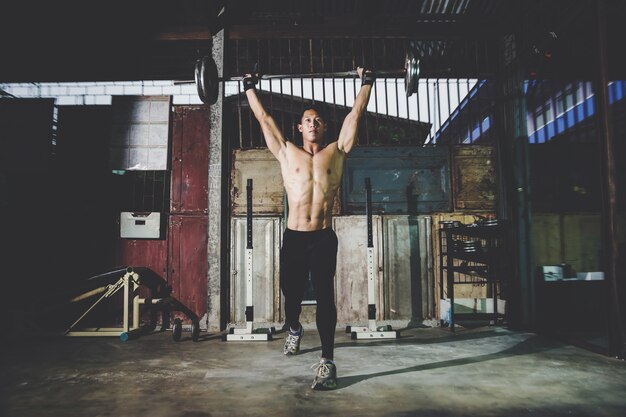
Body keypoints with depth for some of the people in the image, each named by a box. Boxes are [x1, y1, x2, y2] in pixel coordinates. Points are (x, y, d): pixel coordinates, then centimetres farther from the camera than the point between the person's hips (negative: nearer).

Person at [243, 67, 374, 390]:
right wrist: (250, 88, 22)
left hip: (323, 238, -1)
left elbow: (355, 114, 12)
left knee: (324, 297, -7)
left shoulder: (337, 151, 9)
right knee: (292, 294, 14)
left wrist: (366, 83, 16)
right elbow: (264, 118, 16)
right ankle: (294, 330, 46)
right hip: (293, 238, 2)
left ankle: (327, 361, -1)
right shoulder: (287, 153, 10)